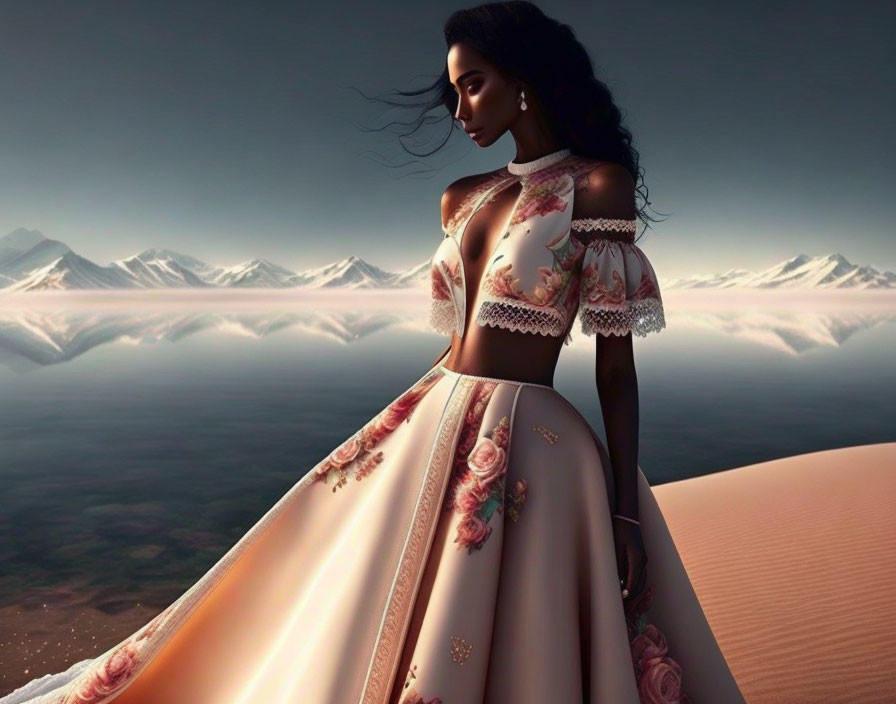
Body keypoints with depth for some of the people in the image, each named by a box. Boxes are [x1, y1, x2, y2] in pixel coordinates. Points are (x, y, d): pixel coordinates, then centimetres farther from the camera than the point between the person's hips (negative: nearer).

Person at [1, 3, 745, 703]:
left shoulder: (598, 186, -5)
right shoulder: (461, 199, 11)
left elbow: (616, 366, -7)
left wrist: (626, 513, -9)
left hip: (526, 452, -5)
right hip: (431, 432, 6)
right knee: (346, 629, 16)